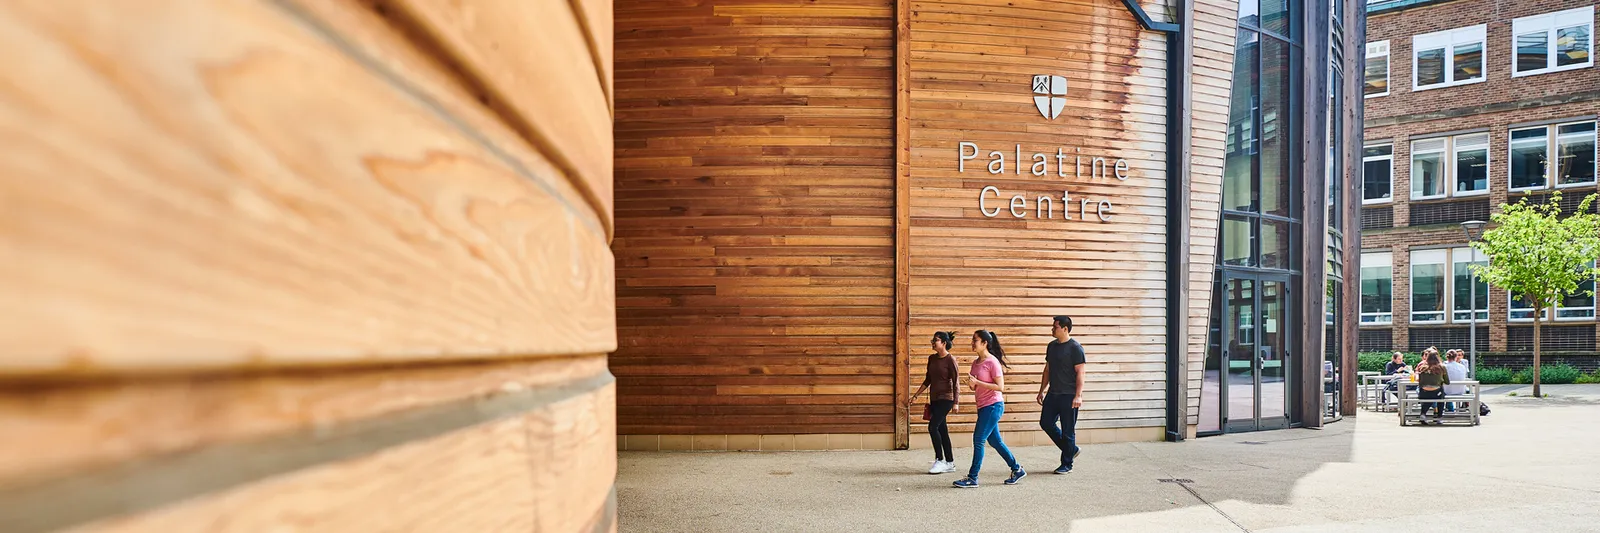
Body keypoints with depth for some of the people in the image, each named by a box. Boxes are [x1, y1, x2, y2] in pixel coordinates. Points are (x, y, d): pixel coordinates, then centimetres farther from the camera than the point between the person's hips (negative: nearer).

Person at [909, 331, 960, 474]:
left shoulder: (950, 359, -11)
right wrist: (916, 395, 16)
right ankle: (950, 463, 16)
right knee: (942, 430, 9)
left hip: (946, 398, -7)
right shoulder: (932, 358, 9)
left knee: (933, 427, -14)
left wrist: (955, 402, -17)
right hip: (934, 398, 7)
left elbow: (955, 382, -12)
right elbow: (928, 380, 17)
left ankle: (940, 460, -2)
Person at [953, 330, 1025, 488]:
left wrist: (977, 382, -22)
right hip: (983, 407, 9)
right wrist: (971, 384, -6)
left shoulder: (992, 362, -14)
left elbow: (1000, 387, -17)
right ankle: (1017, 469, 26)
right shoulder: (976, 363, 11)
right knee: (994, 441, 14)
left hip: (993, 406, -9)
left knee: (978, 440, -7)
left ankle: (972, 478, 0)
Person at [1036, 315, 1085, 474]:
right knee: (1046, 423, 6)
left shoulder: (1075, 348, -11)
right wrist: (1042, 391, 16)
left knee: (1068, 430, 1)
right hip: (1053, 394, 8)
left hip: (1068, 396, -7)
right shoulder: (1052, 346, 10)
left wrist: (1078, 396, -20)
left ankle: (1066, 464, 13)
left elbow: (1080, 373, -14)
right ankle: (1071, 449, 24)